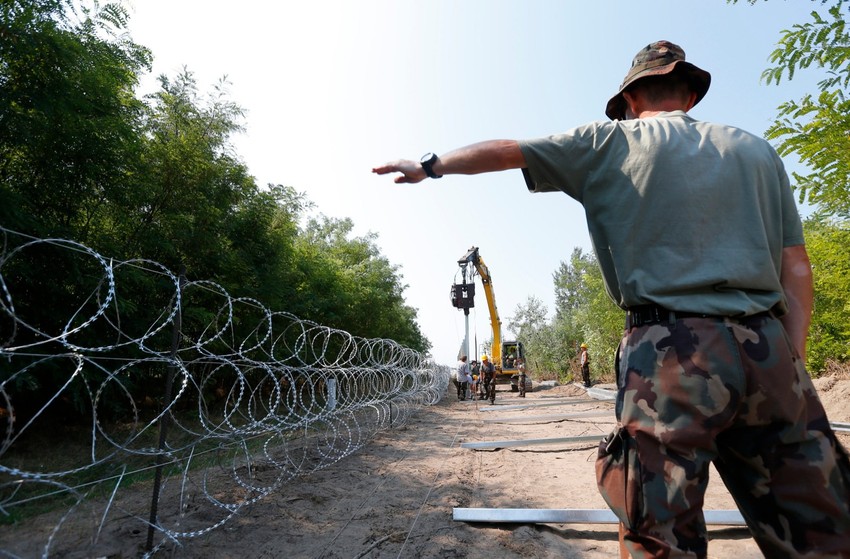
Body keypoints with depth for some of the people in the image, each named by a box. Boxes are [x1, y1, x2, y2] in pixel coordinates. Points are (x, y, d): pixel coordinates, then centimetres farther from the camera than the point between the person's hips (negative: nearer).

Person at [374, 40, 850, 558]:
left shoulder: (613, 140, 9)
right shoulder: (757, 149, 18)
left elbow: (502, 151, 11)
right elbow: (796, 271, 11)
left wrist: (429, 166, 23)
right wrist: (790, 364, 11)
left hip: (671, 352, -4)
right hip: (769, 354, 5)